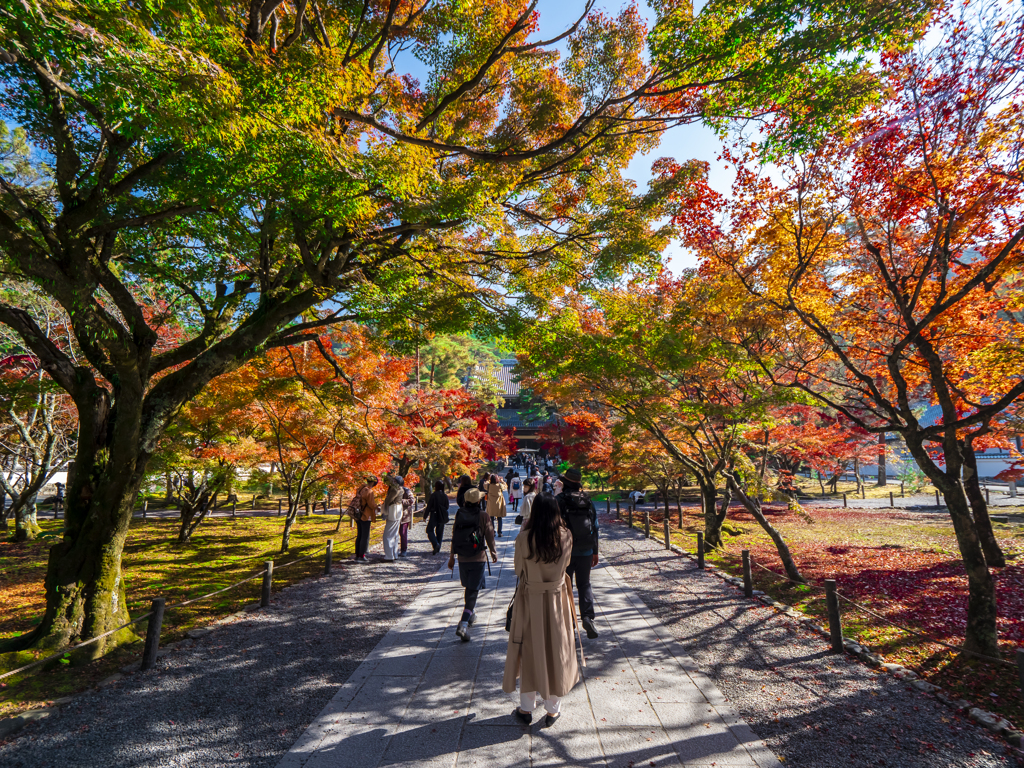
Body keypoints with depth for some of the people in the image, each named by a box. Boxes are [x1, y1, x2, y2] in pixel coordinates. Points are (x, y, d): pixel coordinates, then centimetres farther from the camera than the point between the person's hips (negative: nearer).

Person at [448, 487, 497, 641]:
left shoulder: (459, 514, -1)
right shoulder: (483, 515, -10)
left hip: (462, 558, 4)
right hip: (478, 557, -4)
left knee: (469, 587, 23)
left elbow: (454, 535, 4)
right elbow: (489, 535, -4)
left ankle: (471, 613, 40)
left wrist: (452, 556, 14)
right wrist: (493, 552, 12)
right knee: (473, 590, -1)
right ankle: (463, 624, -11)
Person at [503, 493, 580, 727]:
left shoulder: (524, 538, -19)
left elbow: (518, 569, -6)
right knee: (556, 650, 15)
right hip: (557, 599, 1)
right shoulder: (565, 536, -13)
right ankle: (553, 709, 29)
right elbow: (566, 563, 3)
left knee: (530, 650, 14)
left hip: (530, 598, -1)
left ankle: (526, 708, 28)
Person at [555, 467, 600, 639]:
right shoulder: (588, 501, 4)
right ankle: (588, 616, -3)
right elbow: (595, 527, 8)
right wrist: (595, 552, 16)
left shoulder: (559, 500, -10)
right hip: (586, 552, 3)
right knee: (584, 584, 15)